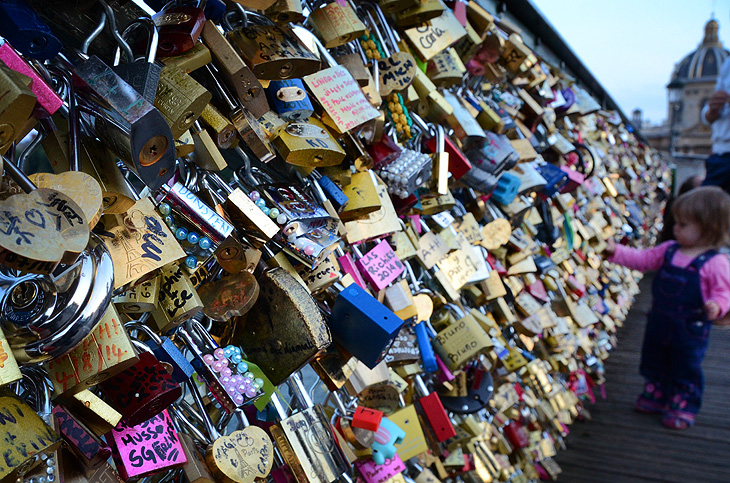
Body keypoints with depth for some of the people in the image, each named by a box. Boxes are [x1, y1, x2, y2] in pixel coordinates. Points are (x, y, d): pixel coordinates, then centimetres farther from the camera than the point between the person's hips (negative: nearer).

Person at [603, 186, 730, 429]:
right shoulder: (669, 250, 1)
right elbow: (641, 259, 5)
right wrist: (615, 251, -5)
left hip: (691, 329, -6)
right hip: (660, 322, 6)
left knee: (686, 370, 11)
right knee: (655, 364, 21)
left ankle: (682, 407, 28)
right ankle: (656, 396, 40)